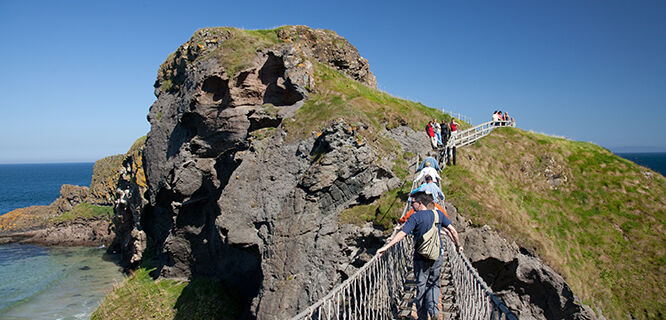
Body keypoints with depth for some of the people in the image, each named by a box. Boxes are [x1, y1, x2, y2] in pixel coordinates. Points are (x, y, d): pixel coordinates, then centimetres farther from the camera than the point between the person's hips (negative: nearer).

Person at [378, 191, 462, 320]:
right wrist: (458, 245, 19)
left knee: (421, 286, 10)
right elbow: (452, 230, 4)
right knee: (434, 284, 19)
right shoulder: (438, 214, 2)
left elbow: (401, 234, -19)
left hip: (421, 258, -3)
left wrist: (386, 247, -19)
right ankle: (433, 308, -3)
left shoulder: (415, 217, -11)